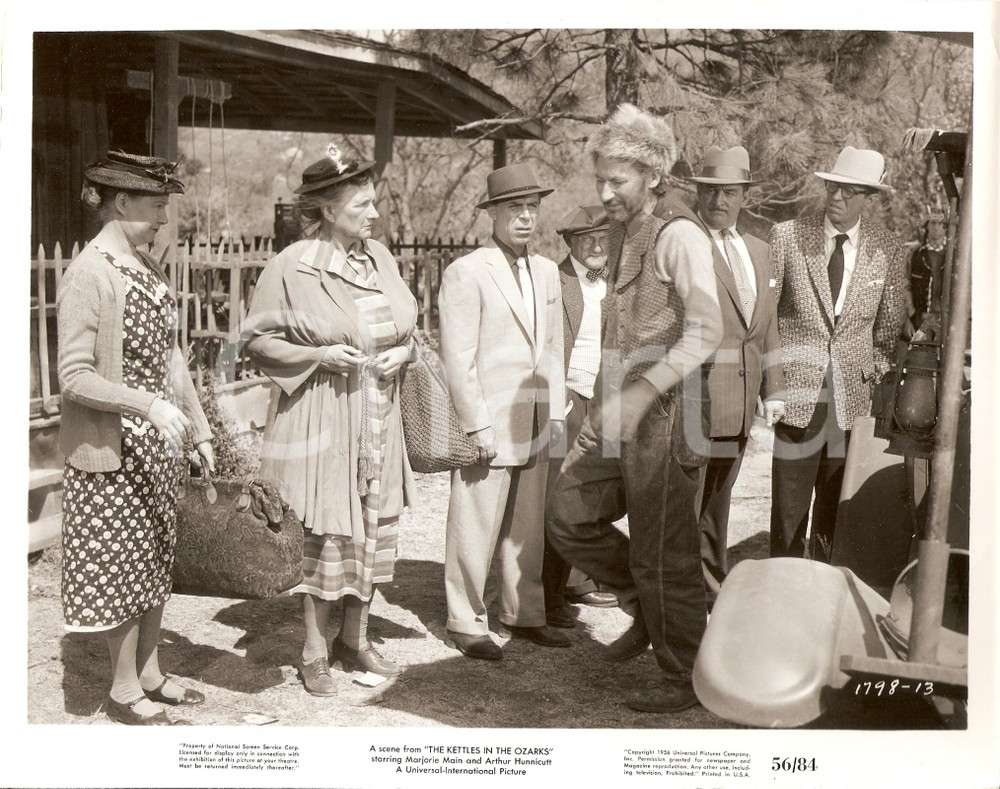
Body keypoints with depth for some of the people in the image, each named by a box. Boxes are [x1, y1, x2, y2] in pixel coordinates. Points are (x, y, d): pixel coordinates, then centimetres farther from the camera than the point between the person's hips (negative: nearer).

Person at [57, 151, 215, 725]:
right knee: (124, 566, 2)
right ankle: (124, 691, 17)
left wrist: (198, 426, 14)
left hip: (158, 442, 8)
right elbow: (74, 377, -20)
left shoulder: (149, 267, 9)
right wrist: (151, 404, -30)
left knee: (156, 560, 15)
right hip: (112, 450, -8)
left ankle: (150, 673, 30)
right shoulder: (88, 275, -16)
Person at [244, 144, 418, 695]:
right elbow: (259, 339, -6)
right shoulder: (291, 267, -9)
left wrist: (402, 352, -2)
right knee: (325, 534, -1)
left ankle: (355, 639, 28)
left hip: (377, 417, 6)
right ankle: (314, 653, 16)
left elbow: (405, 327, 19)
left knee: (375, 529, 11)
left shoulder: (379, 257, 8)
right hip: (320, 417, -6)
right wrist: (320, 355, -18)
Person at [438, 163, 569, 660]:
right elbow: (457, 358, -11)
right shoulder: (465, 273, -8)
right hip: (487, 424, -7)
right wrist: (478, 426, -14)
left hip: (535, 427, 7)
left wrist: (555, 411, 12)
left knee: (529, 527, 13)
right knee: (474, 529, 0)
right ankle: (466, 623, 13)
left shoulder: (547, 272, 15)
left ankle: (524, 614, 26)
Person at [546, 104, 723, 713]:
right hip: (617, 409, 9)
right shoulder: (621, 234, 14)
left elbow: (706, 330, -23)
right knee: (571, 518, 10)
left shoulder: (679, 236, -12)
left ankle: (684, 680, 16)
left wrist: (642, 392, -28)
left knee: (662, 553, 0)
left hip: (664, 412, -9)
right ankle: (646, 608, 29)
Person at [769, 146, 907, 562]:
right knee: (789, 499, 1)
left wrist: (879, 369, 11)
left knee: (836, 502, 9)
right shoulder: (787, 236, -2)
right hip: (797, 387, -2)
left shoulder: (887, 249, 4)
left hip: (854, 392, 2)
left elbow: (891, 324, 16)